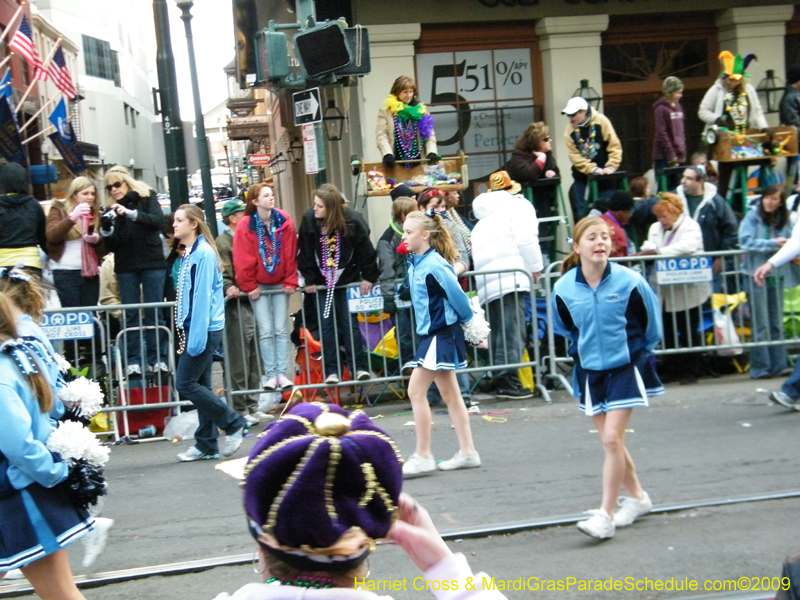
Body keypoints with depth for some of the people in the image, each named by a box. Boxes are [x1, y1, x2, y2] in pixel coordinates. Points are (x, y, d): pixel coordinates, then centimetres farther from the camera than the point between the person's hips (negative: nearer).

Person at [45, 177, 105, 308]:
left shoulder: (95, 214, 14)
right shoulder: (59, 209, 3)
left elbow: (104, 248, 13)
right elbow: (51, 236, -14)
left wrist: (97, 240, -9)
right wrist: (72, 217, -23)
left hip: (90, 271, 4)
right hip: (65, 272, -4)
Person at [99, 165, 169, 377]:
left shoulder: (147, 197, 2)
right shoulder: (110, 210, 6)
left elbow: (157, 221, -15)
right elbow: (112, 246, 4)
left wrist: (130, 213, -24)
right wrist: (106, 230, -16)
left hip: (152, 264, -2)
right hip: (126, 268, 2)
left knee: (154, 312, 0)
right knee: (130, 314, 1)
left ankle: (158, 358, 4)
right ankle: (133, 360, 3)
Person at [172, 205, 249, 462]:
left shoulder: (203, 253, -14)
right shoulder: (189, 254, 13)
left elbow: (202, 297, -19)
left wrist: (197, 336, -21)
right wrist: (185, 333, 14)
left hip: (204, 329, -9)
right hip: (194, 329, 9)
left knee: (185, 384, -7)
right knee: (199, 385, 10)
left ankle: (234, 424, 3)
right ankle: (206, 446, 15)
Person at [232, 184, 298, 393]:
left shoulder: (284, 222, -6)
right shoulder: (246, 226, -12)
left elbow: (290, 254, -3)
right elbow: (243, 259, -9)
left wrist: (291, 282, -4)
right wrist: (249, 286, -7)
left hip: (280, 284, 2)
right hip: (259, 287, -2)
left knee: (281, 330, 1)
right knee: (266, 331, -2)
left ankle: (281, 373, 5)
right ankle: (270, 374, 3)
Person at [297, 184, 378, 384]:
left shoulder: (353, 221, -17)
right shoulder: (309, 220, -14)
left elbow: (366, 251, -7)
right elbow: (305, 253, -7)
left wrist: (368, 277, -4)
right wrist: (309, 280, -6)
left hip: (348, 280, -2)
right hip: (322, 282, 2)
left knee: (349, 323, -1)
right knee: (326, 325, 2)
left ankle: (359, 366, 7)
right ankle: (332, 371, 7)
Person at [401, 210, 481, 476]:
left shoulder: (435, 265, -20)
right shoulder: (415, 264, 7)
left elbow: (457, 296, -16)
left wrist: (467, 320, 0)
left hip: (441, 334, -9)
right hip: (430, 333, 9)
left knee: (416, 391, -9)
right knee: (449, 394, 12)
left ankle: (423, 456, -2)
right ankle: (467, 452, 19)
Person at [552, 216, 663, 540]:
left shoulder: (629, 281, -16)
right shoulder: (564, 289, -10)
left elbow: (650, 326, 1)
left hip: (626, 368, -3)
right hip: (590, 372, 3)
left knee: (612, 439, -11)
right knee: (610, 442, 12)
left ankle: (606, 514, -5)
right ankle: (637, 497, 34)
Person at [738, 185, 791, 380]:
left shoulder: (784, 221, 6)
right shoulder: (753, 216, -6)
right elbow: (745, 241, -15)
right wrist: (773, 244, -20)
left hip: (776, 274, 5)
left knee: (777, 323, 10)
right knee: (760, 325, -1)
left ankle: (778, 365, 17)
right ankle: (760, 368, 5)